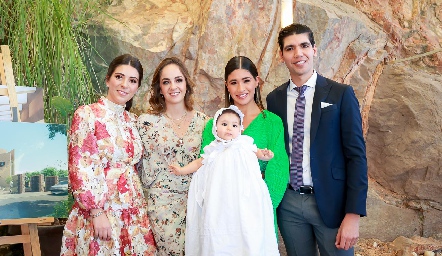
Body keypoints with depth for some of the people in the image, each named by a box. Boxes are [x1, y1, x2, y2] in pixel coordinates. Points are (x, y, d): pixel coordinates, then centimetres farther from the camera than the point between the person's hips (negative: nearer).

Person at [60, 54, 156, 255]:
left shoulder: (132, 120, 10)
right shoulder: (87, 114, -8)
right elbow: (80, 169, -13)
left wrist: (140, 207, 12)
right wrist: (97, 213, -16)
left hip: (134, 213, 6)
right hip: (98, 211, -6)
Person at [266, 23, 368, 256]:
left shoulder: (341, 94, -5)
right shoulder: (274, 99, 4)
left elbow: (356, 155, -7)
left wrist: (353, 214, -12)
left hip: (331, 202, -2)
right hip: (288, 204, 3)